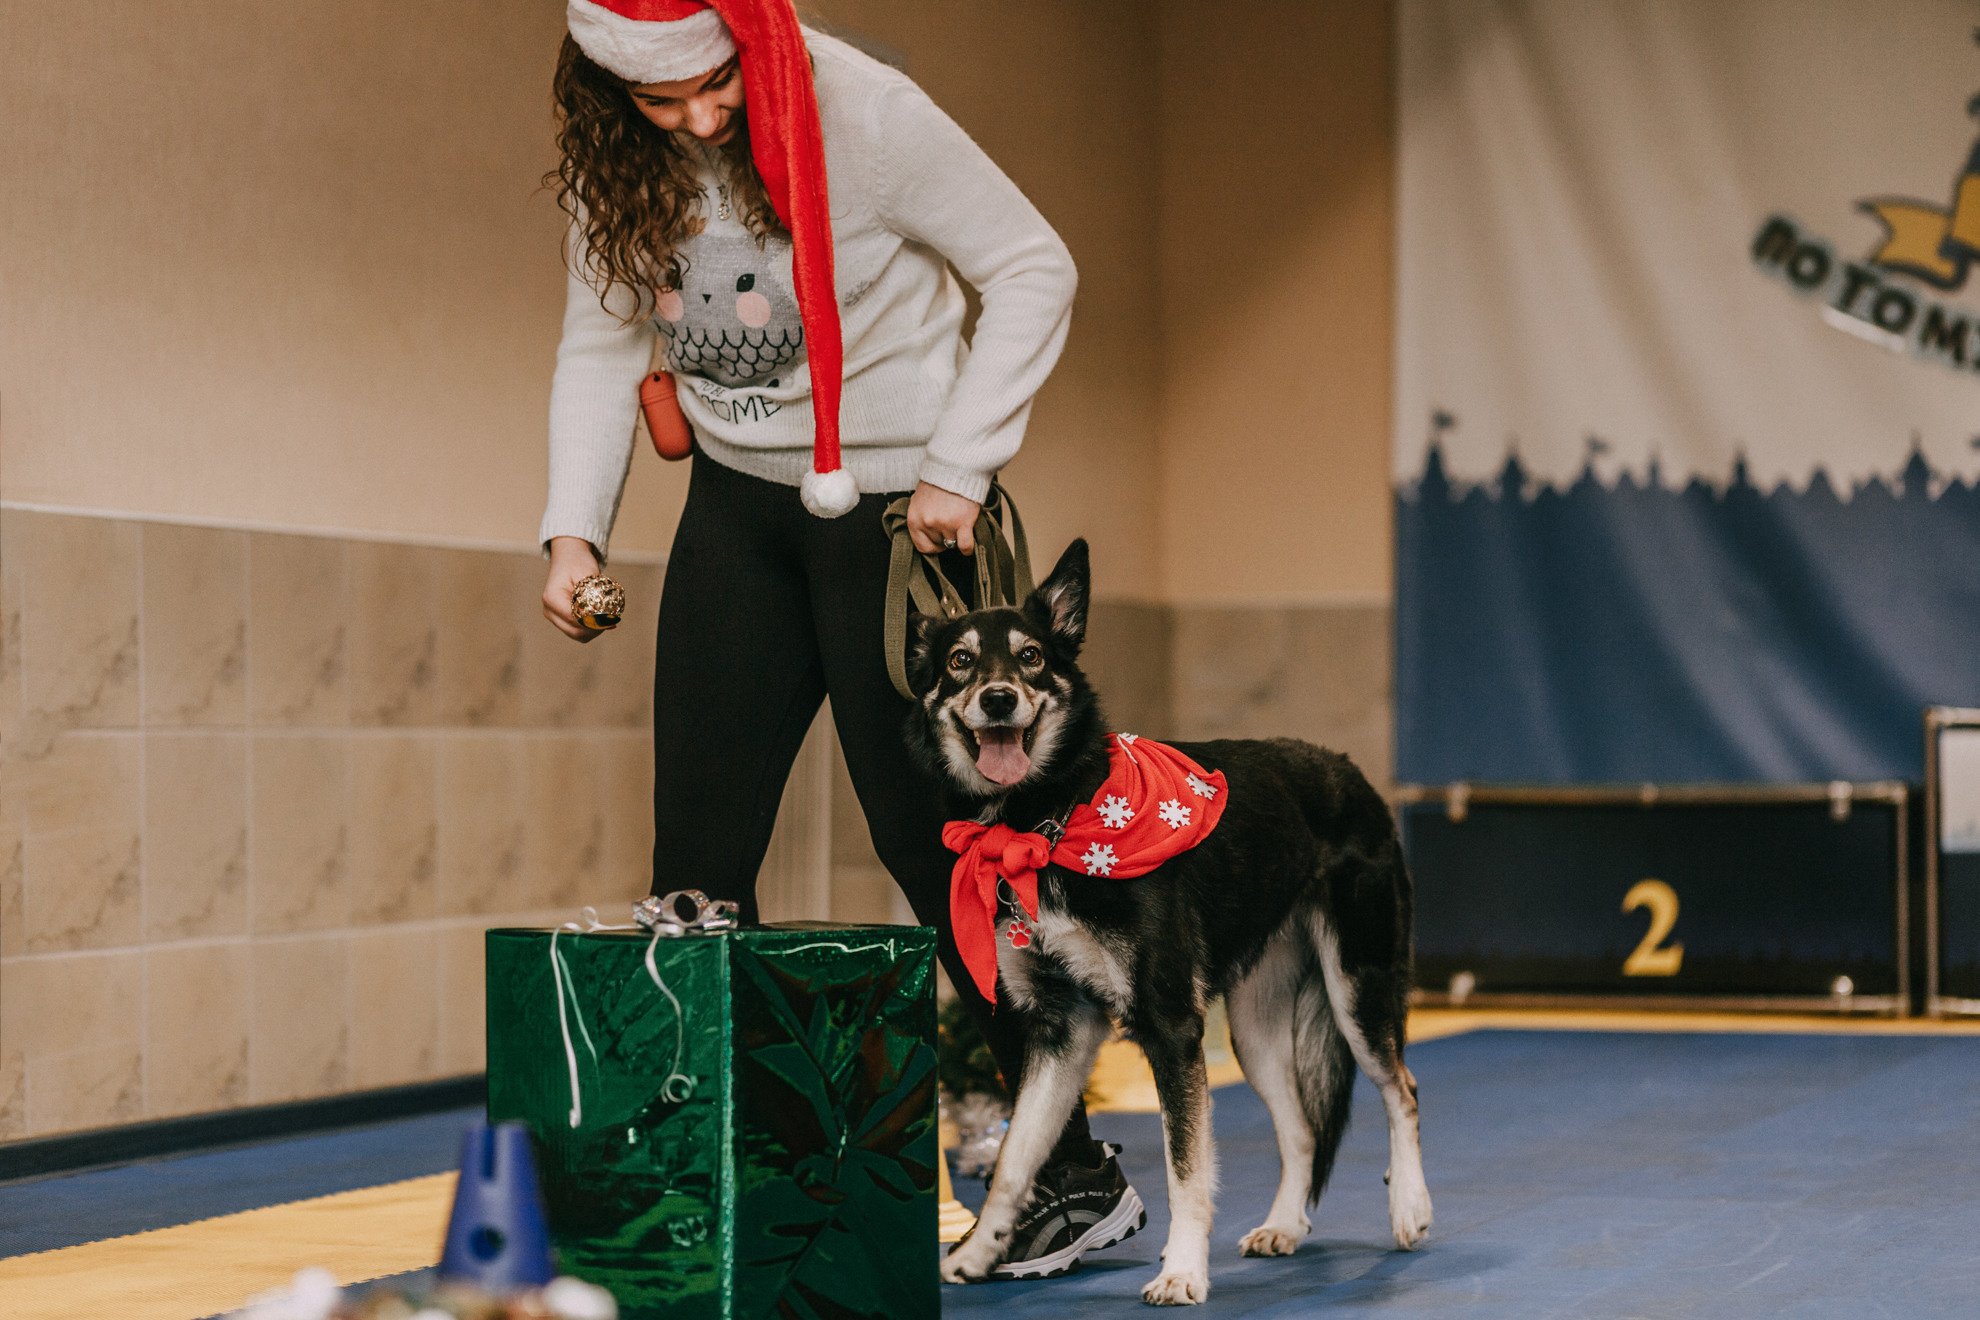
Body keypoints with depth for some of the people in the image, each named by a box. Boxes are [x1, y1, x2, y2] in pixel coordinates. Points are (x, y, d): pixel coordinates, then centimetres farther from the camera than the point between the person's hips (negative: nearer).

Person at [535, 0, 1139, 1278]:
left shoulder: (862, 113, -20)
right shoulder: (617, 161, -4)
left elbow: (1033, 267, -13)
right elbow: (602, 344, 6)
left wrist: (957, 466, -16)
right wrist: (574, 530, -6)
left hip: (891, 509, -5)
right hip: (736, 507, 5)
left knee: (931, 839, -4)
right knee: (697, 852, 0)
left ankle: (1078, 1173, 7)